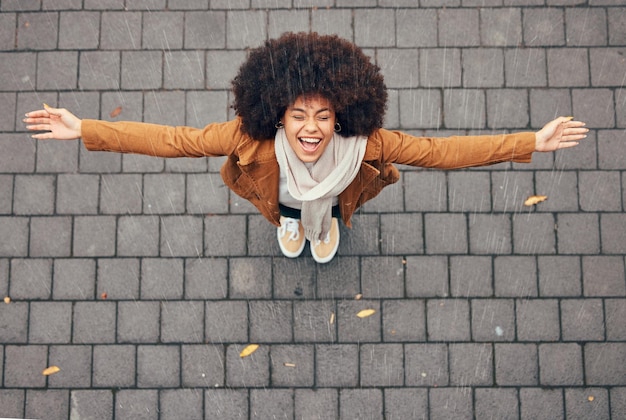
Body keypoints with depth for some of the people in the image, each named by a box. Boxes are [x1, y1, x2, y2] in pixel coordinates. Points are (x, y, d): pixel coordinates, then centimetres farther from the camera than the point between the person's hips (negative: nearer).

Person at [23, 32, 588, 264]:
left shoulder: (364, 144, -44)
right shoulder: (251, 137, -46)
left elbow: (443, 151, -39)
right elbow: (172, 140, -42)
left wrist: (533, 142, -43)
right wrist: (84, 130, -48)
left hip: (336, 190, 0)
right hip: (280, 192, 0)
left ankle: (329, 218, 59)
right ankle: (290, 216, 58)